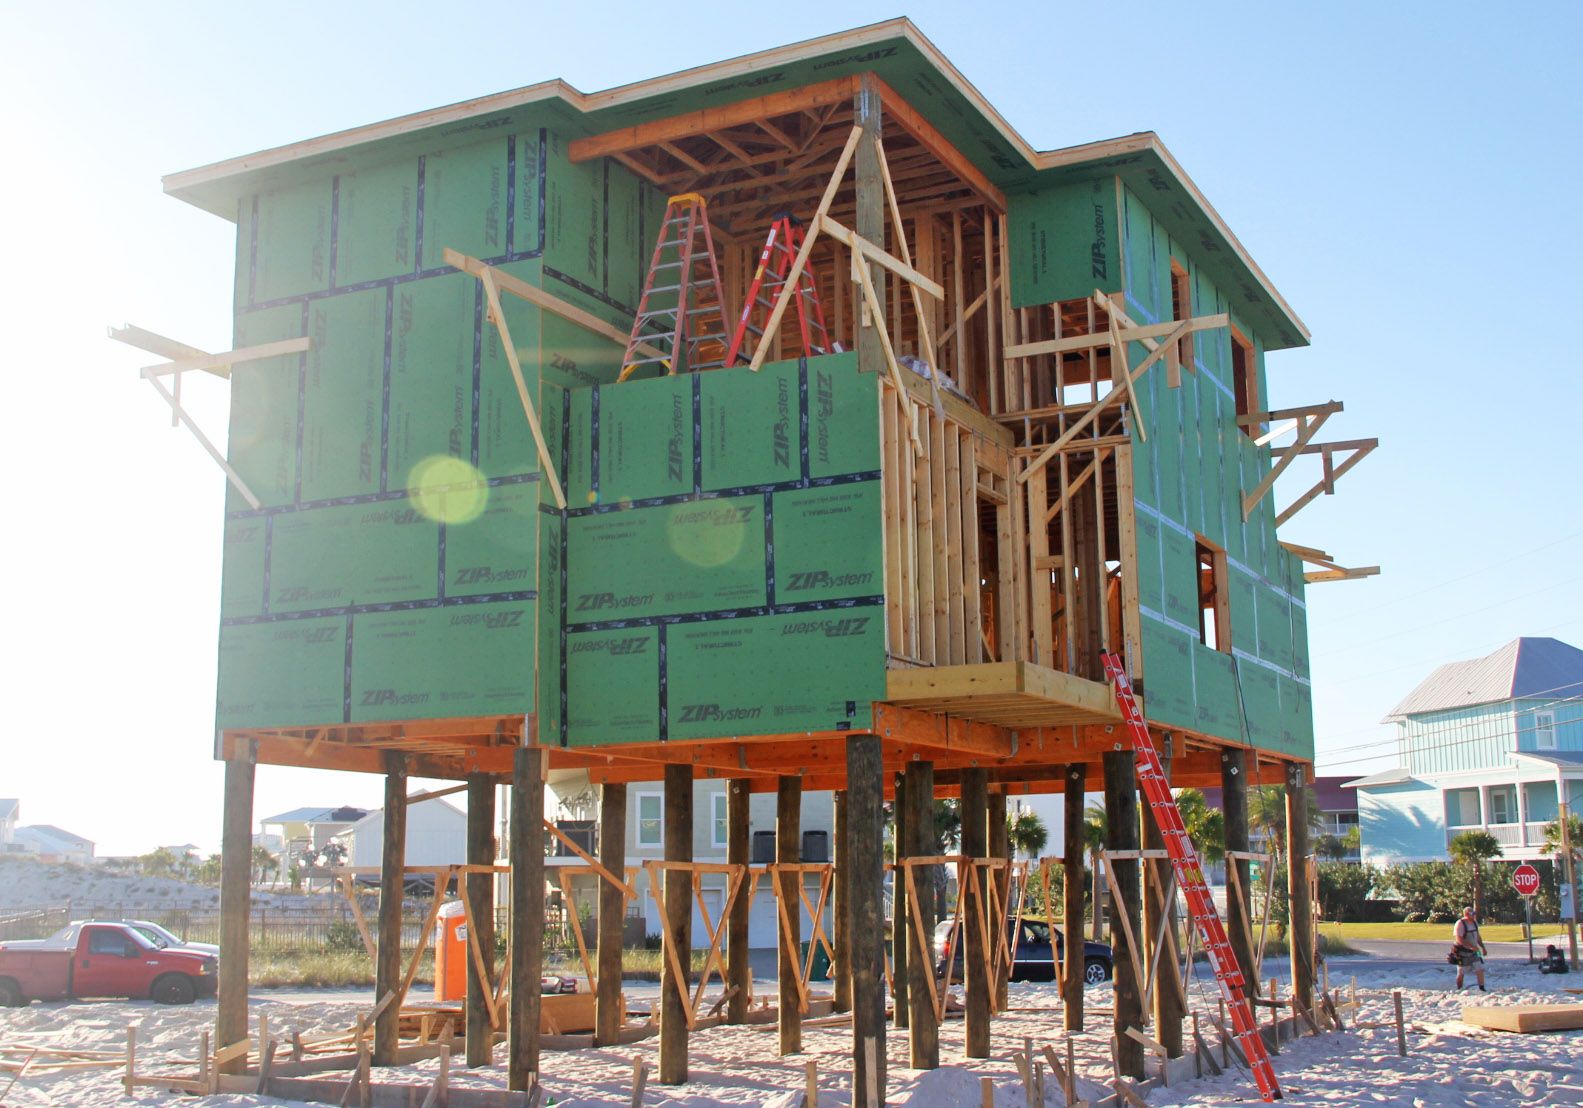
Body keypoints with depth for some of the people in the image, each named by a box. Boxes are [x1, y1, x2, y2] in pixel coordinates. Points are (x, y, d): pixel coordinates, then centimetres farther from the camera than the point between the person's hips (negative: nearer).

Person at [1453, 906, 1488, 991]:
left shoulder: (1474, 922, 7)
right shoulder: (1460, 924, -17)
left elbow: (1478, 936, 20)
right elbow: (1459, 939, -24)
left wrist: (1483, 947, 14)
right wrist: (1471, 946, -29)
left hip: (1474, 951, 6)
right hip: (1463, 952, -6)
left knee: (1480, 969, -4)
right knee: (1461, 973, 4)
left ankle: (1481, 988, 4)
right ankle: (1459, 990, 17)